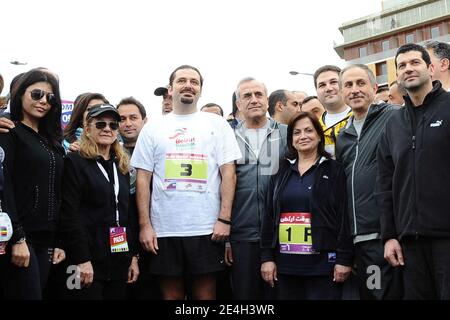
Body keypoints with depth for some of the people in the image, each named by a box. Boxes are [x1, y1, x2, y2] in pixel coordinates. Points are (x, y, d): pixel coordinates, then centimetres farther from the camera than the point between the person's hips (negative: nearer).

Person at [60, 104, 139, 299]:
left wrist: (133, 256, 10)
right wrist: (82, 259, -18)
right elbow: (69, 215, -11)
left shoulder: (121, 166, 16)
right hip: (88, 261, -6)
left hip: (119, 260, 6)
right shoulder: (75, 162, -4)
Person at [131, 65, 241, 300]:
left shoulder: (217, 125, 6)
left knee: (205, 294, 5)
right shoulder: (152, 129, 9)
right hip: (163, 229, 1)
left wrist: (224, 219, -7)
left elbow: (228, 173, 1)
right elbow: (143, 178, 6)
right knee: (171, 295, 9)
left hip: (207, 228, -1)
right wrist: (145, 225, -1)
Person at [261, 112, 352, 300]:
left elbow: (343, 217, -4)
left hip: (322, 262, -3)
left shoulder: (334, 171, 2)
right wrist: (266, 257, 3)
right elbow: (269, 217, 10)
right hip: (286, 262, 4)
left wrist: (344, 259, -10)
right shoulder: (281, 173, 12)